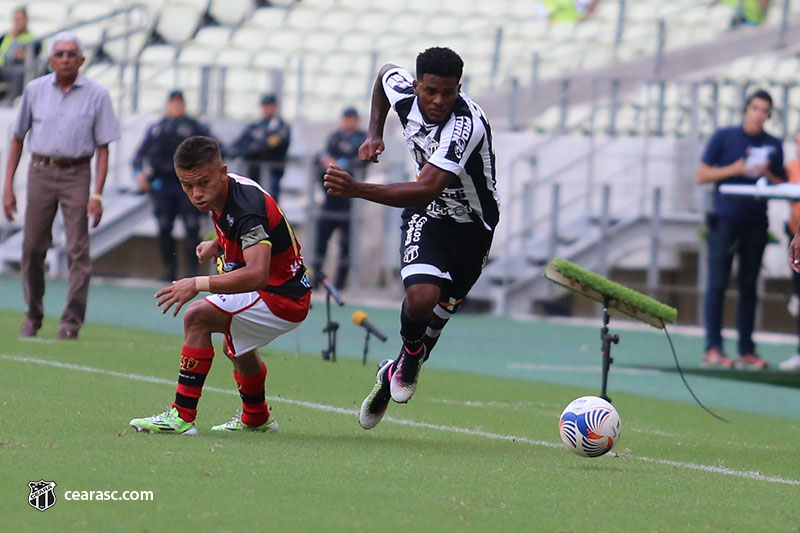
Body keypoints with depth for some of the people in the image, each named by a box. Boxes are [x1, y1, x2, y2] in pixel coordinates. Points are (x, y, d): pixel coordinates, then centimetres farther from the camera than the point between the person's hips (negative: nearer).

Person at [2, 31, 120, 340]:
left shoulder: (96, 95, 0)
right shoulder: (35, 90, 6)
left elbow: (103, 148, 1)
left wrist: (97, 195, -8)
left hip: (76, 175, -2)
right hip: (40, 172, 2)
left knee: (78, 250, -7)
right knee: (32, 247, 3)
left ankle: (72, 321, -4)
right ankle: (33, 315, 18)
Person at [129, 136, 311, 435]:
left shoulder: (245, 207, -32)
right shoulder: (225, 190, -3)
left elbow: (257, 274, -45)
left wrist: (199, 284, -46)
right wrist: (216, 244, 11)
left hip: (283, 298, -10)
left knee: (197, 317, -23)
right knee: (237, 347, 35)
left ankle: (182, 417, -21)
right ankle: (256, 419, 58)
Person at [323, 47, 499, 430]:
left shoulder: (467, 125, -36)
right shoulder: (403, 91, -18)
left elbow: (426, 191, -46)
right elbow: (385, 74, 11)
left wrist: (358, 190, -55)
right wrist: (374, 134, 3)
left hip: (472, 225, -2)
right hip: (426, 216, 2)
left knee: (439, 314, 10)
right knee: (421, 297, -25)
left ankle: (402, 370, 38)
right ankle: (410, 353, 6)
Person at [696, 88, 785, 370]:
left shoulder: (773, 146, 11)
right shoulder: (724, 137, 4)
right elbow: (702, 175, 1)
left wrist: (767, 174, -8)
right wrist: (735, 169, -10)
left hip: (756, 222, 3)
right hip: (725, 218, -3)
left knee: (749, 287, 4)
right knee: (718, 282, -7)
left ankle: (746, 351, 5)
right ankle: (713, 349, -7)